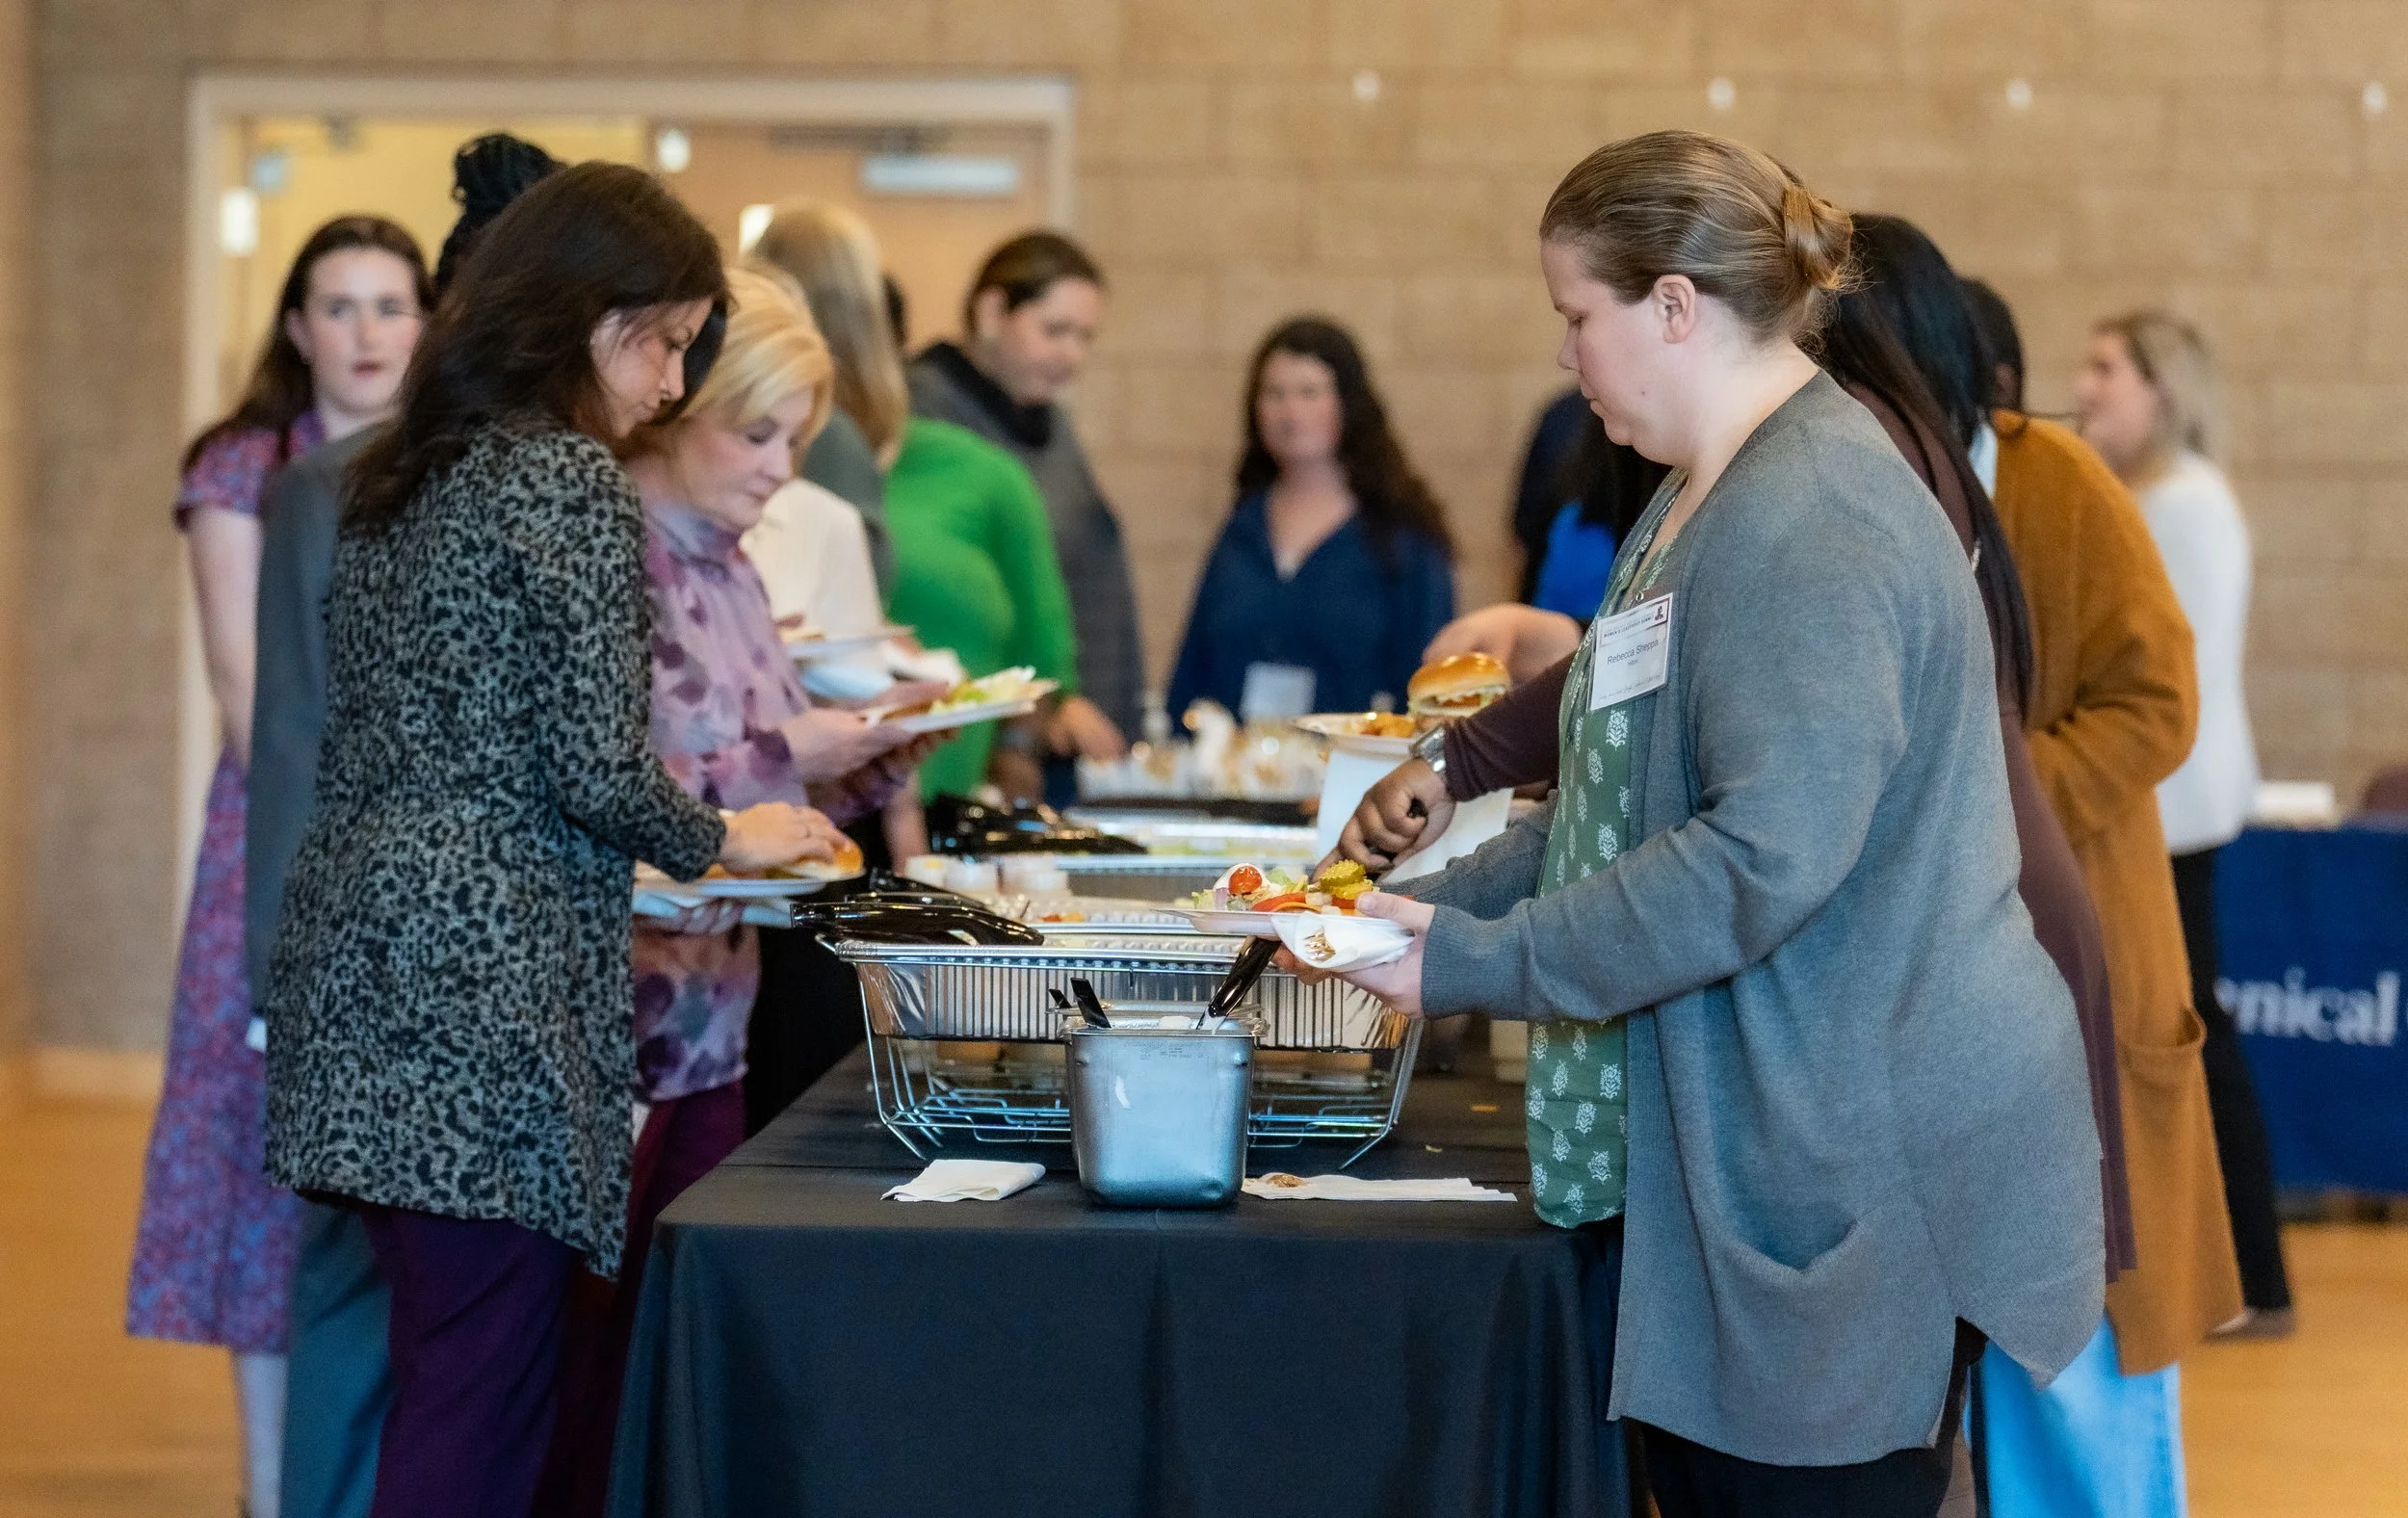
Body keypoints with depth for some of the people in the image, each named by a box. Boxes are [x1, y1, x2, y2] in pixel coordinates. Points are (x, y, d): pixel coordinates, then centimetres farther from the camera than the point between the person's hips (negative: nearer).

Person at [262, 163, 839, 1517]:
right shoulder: (571, 481, -10)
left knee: (435, 1370, 12)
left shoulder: (403, 475, 16)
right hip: (489, 972, -9)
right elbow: (598, 772, -14)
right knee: (483, 1402, -6)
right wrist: (722, 841, 4)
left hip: (363, 949, 9)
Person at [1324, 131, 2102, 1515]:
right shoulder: (1710, 501, 16)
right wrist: (1449, 897, 11)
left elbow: (1767, 856, -27)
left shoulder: (1809, 526, -19)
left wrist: (1475, 963, -21)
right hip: (1740, 1159, 11)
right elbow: (1633, 798, 24)